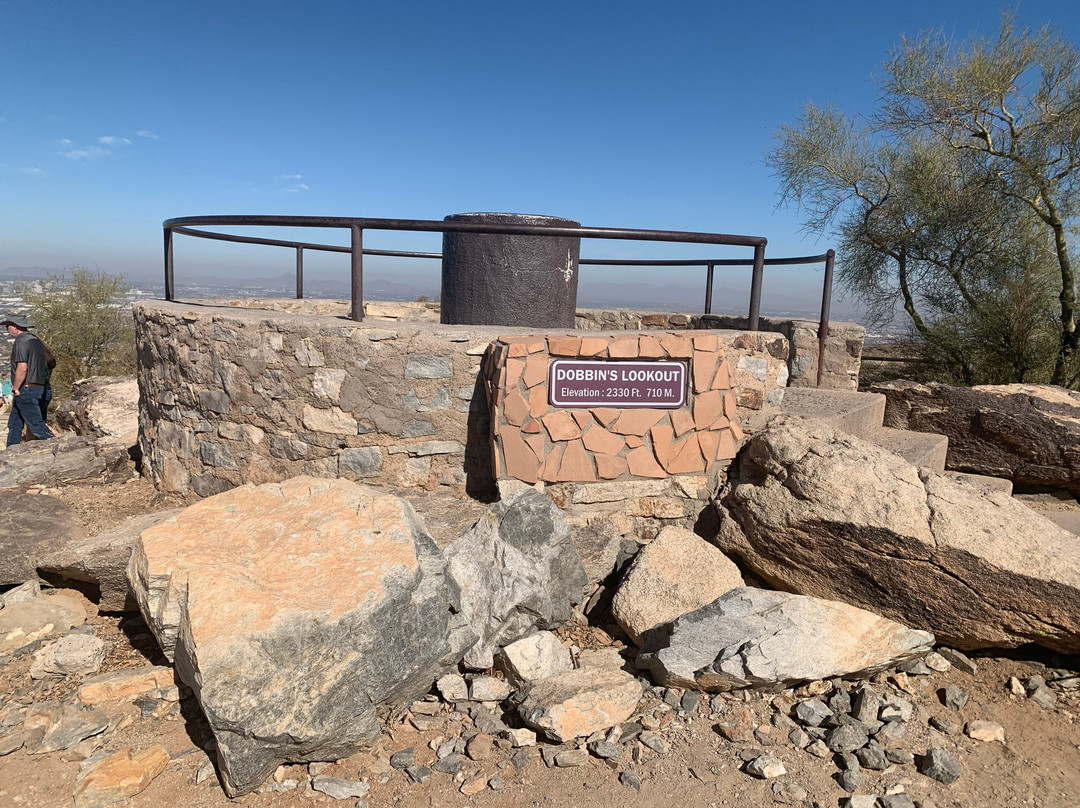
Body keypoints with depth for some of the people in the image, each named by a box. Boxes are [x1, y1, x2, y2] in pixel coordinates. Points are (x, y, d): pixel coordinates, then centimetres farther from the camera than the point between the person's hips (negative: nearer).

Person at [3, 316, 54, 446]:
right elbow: (45, 367, 18)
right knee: (14, 425, 16)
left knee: (36, 425, -9)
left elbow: (22, 368, -23)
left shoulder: (21, 341, -13)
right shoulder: (36, 341, 15)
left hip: (25, 390, -10)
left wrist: (15, 389, -14)